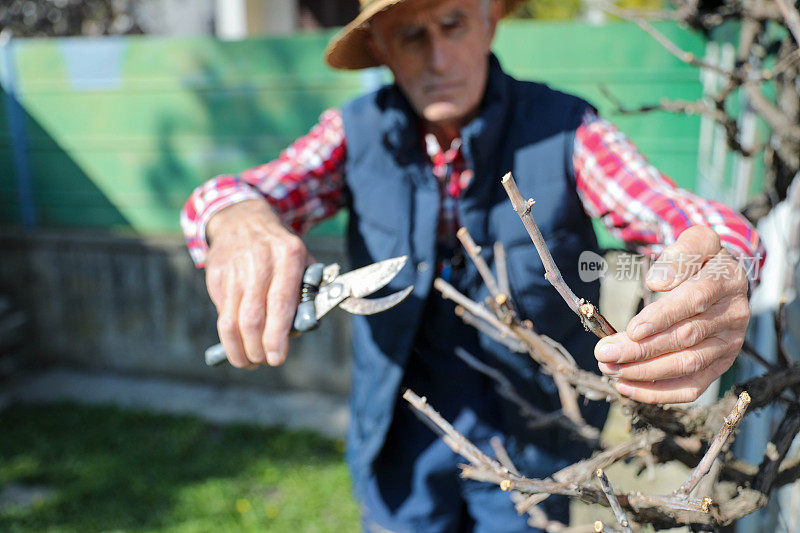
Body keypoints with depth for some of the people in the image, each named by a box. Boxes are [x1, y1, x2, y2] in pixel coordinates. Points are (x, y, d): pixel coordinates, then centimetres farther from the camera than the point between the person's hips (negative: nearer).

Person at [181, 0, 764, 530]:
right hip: (401, 437, 1)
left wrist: (724, 272, -49)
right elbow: (220, 198, -16)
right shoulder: (357, 132, -10)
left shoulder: (564, 130, -15)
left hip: (530, 441, 0)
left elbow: (682, 217, -24)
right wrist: (241, 219, -42)